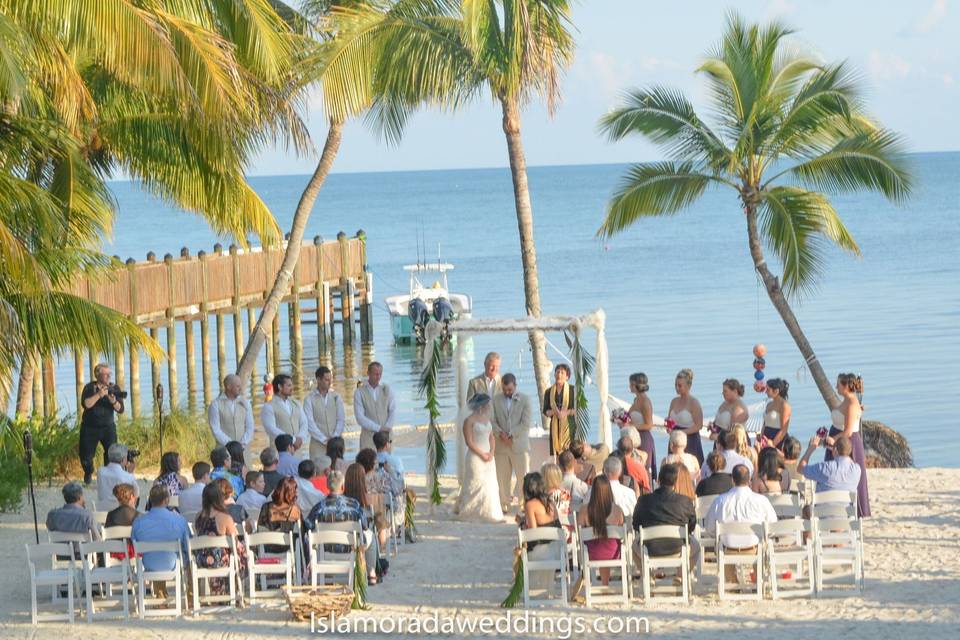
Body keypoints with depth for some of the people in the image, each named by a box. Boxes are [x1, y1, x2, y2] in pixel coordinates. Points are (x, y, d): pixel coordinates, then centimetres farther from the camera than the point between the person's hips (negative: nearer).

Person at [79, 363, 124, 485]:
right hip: (90, 427, -1)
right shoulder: (89, 387, -5)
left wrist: (113, 402, -23)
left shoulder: (114, 388, 2)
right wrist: (99, 394, -28)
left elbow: (120, 410, -4)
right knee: (86, 454, 1)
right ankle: (88, 474, 32)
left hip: (108, 426, 1)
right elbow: (86, 404, -22)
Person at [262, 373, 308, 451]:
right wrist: (293, 440, -15)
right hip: (279, 450, -5)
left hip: (297, 450, 5)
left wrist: (300, 438, -8)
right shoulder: (268, 407, -2)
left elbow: (304, 423, 13)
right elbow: (272, 430, -12)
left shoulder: (296, 403, 18)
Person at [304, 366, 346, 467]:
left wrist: (335, 438, -6)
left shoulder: (336, 397, 9)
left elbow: (342, 419, 7)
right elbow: (310, 424, -7)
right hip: (318, 444, -3)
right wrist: (325, 440, -11)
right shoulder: (309, 399, -2)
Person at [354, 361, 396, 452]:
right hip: (368, 436, -2)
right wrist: (378, 428, -13)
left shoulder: (387, 390, 8)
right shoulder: (360, 392, 0)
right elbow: (360, 417, -6)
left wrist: (387, 427, -11)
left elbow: (393, 411, 5)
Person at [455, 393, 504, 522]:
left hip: (488, 457, 7)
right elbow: (469, 442, -14)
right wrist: (482, 454, -15)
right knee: (476, 485, -2)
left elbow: (492, 437, 13)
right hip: (475, 457, -7)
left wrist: (491, 452, -3)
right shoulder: (469, 421, -11)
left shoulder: (486, 418, 11)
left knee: (491, 485, 6)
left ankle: (492, 513, 13)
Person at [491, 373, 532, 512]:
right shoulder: (496, 400, 9)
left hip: (519, 444, -2)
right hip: (501, 445, 2)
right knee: (502, 477, 3)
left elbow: (527, 423, -5)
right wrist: (500, 433, -14)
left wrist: (511, 435, -12)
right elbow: (492, 420, 4)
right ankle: (504, 504, 10)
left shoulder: (524, 400, 2)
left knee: (523, 475, -4)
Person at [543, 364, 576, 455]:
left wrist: (566, 412, -16)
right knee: (556, 450, -5)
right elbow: (545, 411, 9)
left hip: (569, 424, -2)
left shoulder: (573, 390, 3)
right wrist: (553, 412, -12)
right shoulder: (548, 392, 10)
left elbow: (577, 409, -1)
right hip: (555, 426, 3)